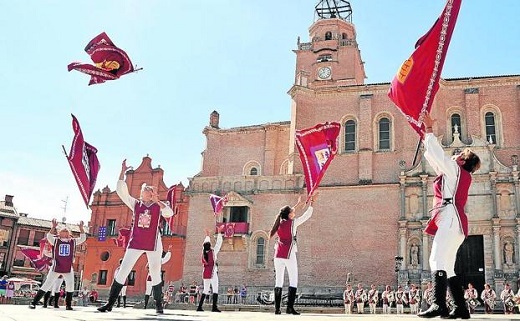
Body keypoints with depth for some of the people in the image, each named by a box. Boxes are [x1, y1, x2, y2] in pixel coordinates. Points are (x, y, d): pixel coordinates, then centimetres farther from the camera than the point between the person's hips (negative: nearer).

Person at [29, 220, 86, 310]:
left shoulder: (73, 241, 7)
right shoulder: (55, 240, 1)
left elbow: (83, 238, -1)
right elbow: (49, 236, -16)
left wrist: (81, 228, -14)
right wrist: (54, 227, -31)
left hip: (68, 269, 2)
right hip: (56, 268, -2)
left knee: (70, 286, -2)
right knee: (47, 285, 1)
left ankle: (68, 305, 12)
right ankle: (33, 302, 8)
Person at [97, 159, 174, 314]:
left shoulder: (158, 205, 3)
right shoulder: (135, 204, 7)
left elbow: (169, 213, -17)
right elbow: (121, 191, -3)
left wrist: (157, 201, -21)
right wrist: (123, 171, -10)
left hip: (153, 244, -1)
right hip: (135, 243, 2)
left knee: (155, 274, 6)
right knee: (122, 272, -1)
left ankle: (159, 305, 18)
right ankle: (110, 304, 6)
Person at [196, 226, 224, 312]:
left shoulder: (203, 253, 4)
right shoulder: (213, 252, -8)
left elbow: (205, 243, 20)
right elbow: (218, 243, -2)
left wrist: (207, 235, 34)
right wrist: (219, 232, 5)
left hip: (205, 274, 6)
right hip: (213, 273, -6)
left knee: (205, 290, 14)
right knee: (215, 290, -4)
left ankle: (199, 307, 9)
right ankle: (214, 307, -14)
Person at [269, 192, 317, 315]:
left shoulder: (280, 222, 9)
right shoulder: (292, 223, -5)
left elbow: (288, 212, 29)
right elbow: (307, 215, 4)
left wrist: (298, 204, 37)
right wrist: (311, 202, 15)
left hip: (278, 255, 6)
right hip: (289, 255, -6)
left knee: (278, 281, 6)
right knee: (293, 281, 0)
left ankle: (277, 308, 3)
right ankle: (290, 307, -8)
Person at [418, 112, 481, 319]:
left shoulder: (454, 169, 4)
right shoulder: (456, 175, 27)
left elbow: (437, 152, -2)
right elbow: (432, 156, 32)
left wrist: (429, 129, 10)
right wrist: (425, 134, 35)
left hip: (450, 218, -10)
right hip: (454, 221, 10)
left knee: (437, 260, -23)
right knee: (448, 266, 7)